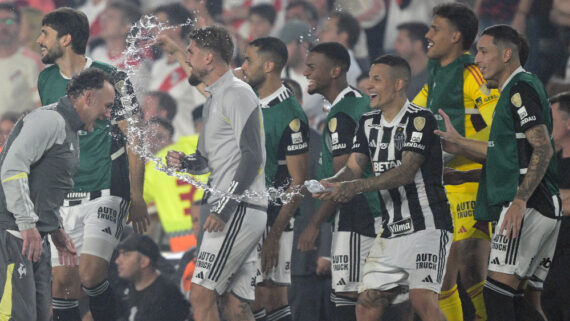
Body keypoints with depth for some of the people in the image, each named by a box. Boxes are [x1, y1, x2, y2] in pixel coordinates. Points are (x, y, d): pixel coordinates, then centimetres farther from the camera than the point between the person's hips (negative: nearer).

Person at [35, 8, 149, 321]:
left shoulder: (111, 80, -9)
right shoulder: (46, 80, 9)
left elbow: (134, 139, -6)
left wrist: (136, 197, -9)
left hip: (106, 192, -6)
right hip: (64, 198, 6)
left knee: (90, 275, -19)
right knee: (62, 282, 0)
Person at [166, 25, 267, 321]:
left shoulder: (238, 94, -8)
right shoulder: (213, 99, 23)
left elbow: (252, 157, -16)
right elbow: (207, 161, 28)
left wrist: (224, 208, -19)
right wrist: (184, 162, 5)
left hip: (239, 210, -10)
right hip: (236, 213, 10)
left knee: (201, 296, -14)